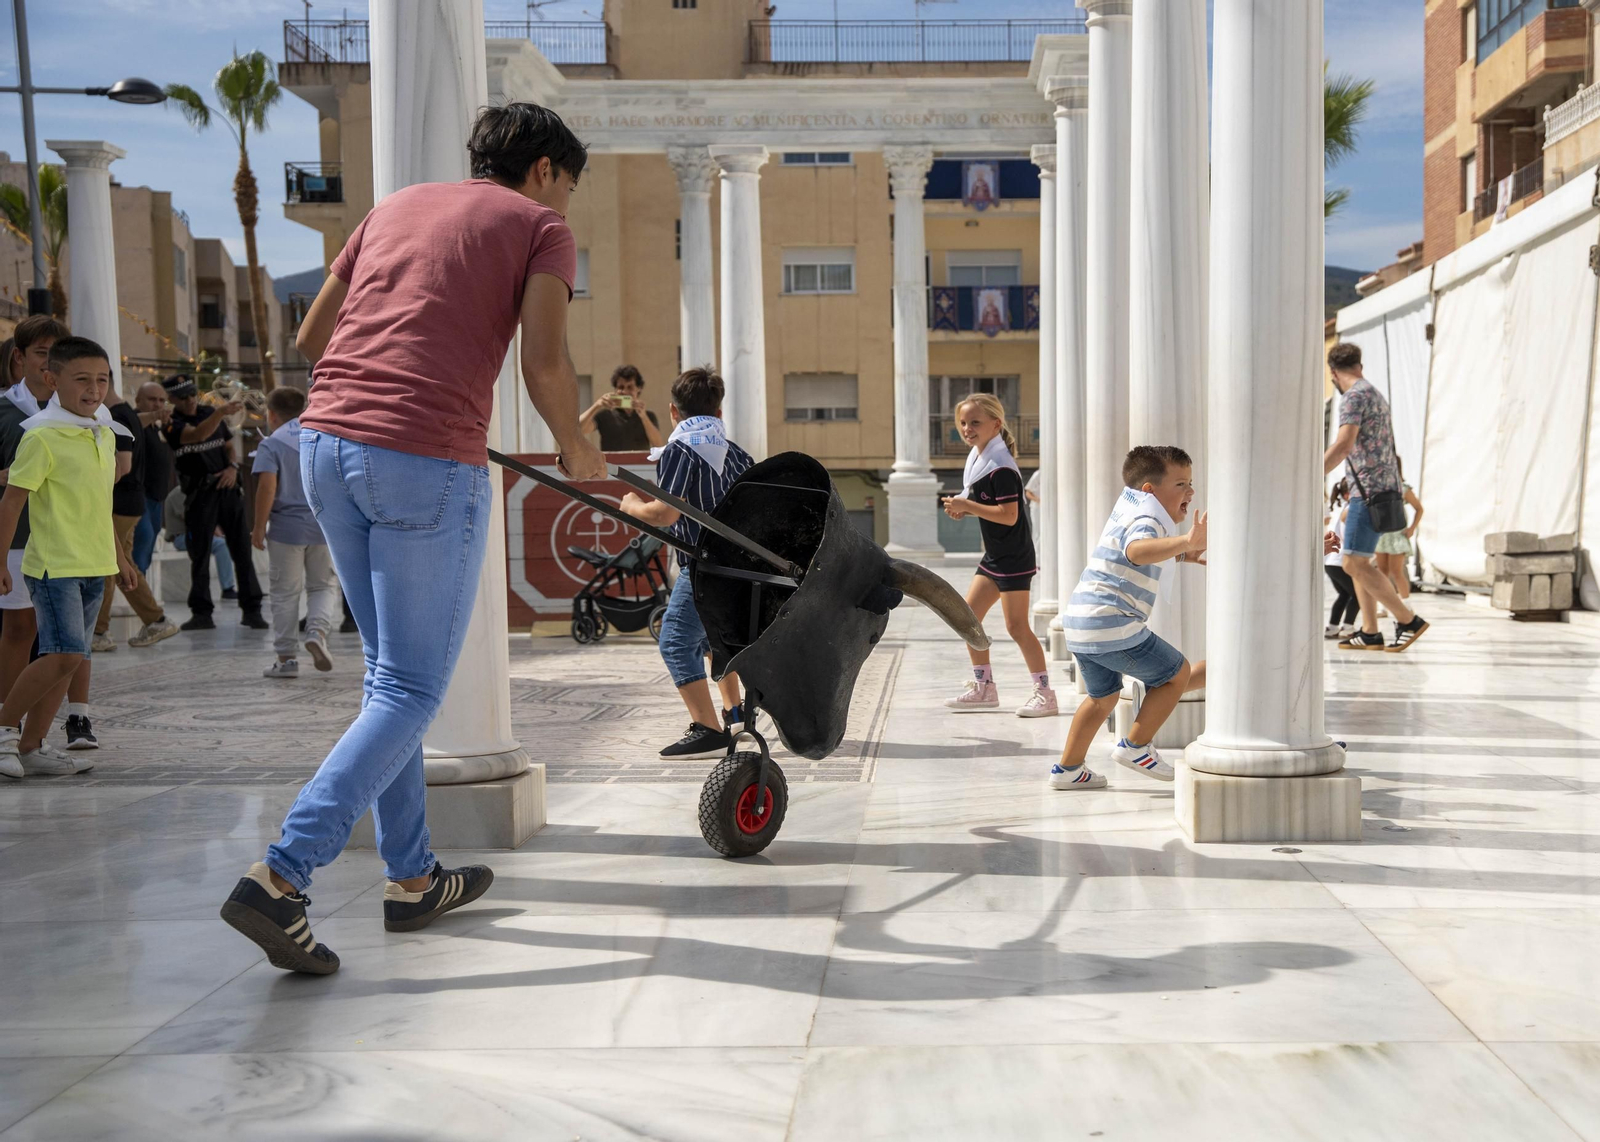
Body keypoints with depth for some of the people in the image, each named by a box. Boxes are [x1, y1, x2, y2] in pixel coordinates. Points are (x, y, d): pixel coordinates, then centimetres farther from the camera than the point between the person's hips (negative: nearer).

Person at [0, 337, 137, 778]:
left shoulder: (105, 434, 12)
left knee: (71, 660, 8)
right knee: (65, 655, -16)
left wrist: (118, 557, 26)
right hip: (53, 564, -8)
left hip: (94, 566, 8)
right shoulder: (42, 436, -10)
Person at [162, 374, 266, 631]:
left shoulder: (211, 413, 12)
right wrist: (221, 412, -39)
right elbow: (197, 435, -26)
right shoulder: (173, 425, -4)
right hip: (199, 494, -3)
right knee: (200, 555, 1)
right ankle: (201, 613, 10)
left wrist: (232, 467, 0)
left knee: (242, 550, 1)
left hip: (227, 488, 3)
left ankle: (252, 610, 5)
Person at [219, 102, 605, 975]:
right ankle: (280, 877, -9)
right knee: (411, 690, 2)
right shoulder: (540, 227, 7)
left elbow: (310, 338, 23)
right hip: (429, 463, -7)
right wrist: (575, 449, 8)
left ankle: (412, 879, 24)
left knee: (391, 670, 17)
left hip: (327, 442, 7)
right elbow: (544, 360, -9)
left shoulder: (397, 206, 24)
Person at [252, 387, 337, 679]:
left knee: (285, 592, 7)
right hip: (324, 525, 3)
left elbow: (267, 486, -16)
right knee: (324, 585, 14)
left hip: (286, 527, -3)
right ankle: (318, 631, -13)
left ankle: (286, 657, 10)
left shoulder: (271, 444, -5)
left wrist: (259, 526, -11)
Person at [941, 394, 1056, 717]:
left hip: (1014, 557, -10)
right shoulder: (979, 459, 9)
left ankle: (1044, 692, 3)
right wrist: (964, 509, 2)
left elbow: (1009, 515, -26)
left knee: (1016, 626, -7)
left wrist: (967, 505, -23)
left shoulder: (1000, 466, -19)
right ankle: (984, 687, 20)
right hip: (994, 556, 10)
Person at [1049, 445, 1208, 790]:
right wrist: (1185, 541, -51)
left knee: (1103, 696, 25)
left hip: (1080, 624, 10)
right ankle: (1135, 747, 13)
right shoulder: (1146, 519, -13)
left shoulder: (1129, 508, 18)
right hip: (1113, 627, -10)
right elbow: (1138, 551, -39)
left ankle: (1068, 769, 27)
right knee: (1178, 673, 6)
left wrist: (1187, 552, 39)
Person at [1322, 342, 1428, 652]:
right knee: (1357, 562, 13)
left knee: (1355, 564, -12)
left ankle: (1409, 620, -11)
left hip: (1369, 490, -10)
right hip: (1384, 487, 10)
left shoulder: (1355, 397, -11)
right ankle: (1370, 633, 12)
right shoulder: (1377, 395, 20)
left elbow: (1343, 445, -25)